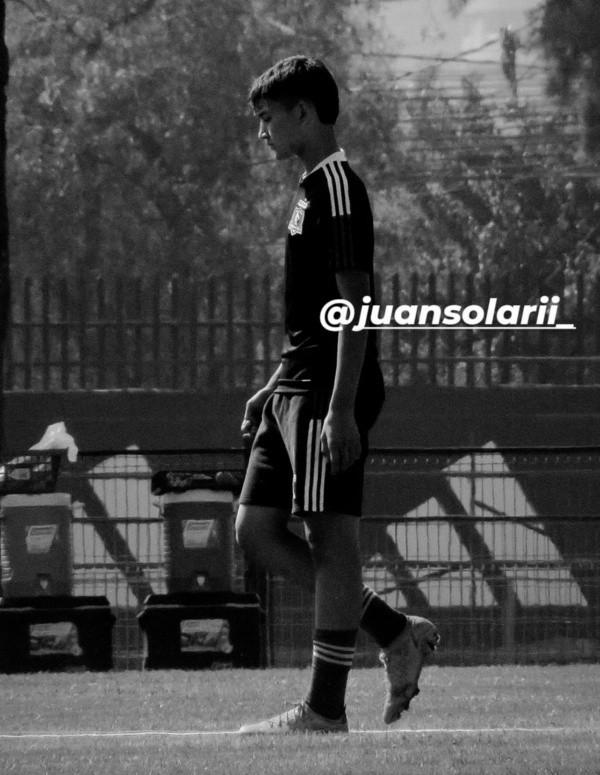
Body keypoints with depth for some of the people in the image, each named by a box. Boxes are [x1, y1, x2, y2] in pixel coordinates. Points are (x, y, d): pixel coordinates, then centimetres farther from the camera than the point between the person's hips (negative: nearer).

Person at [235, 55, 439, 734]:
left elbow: (355, 302, -18)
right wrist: (274, 388, 25)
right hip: (296, 390, 10)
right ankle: (397, 634, 13)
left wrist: (341, 407, -23)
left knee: (331, 536, -7)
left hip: (330, 392, -10)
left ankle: (325, 710, -5)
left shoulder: (336, 184, -11)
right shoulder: (313, 188, 19)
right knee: (256, 530, 8)